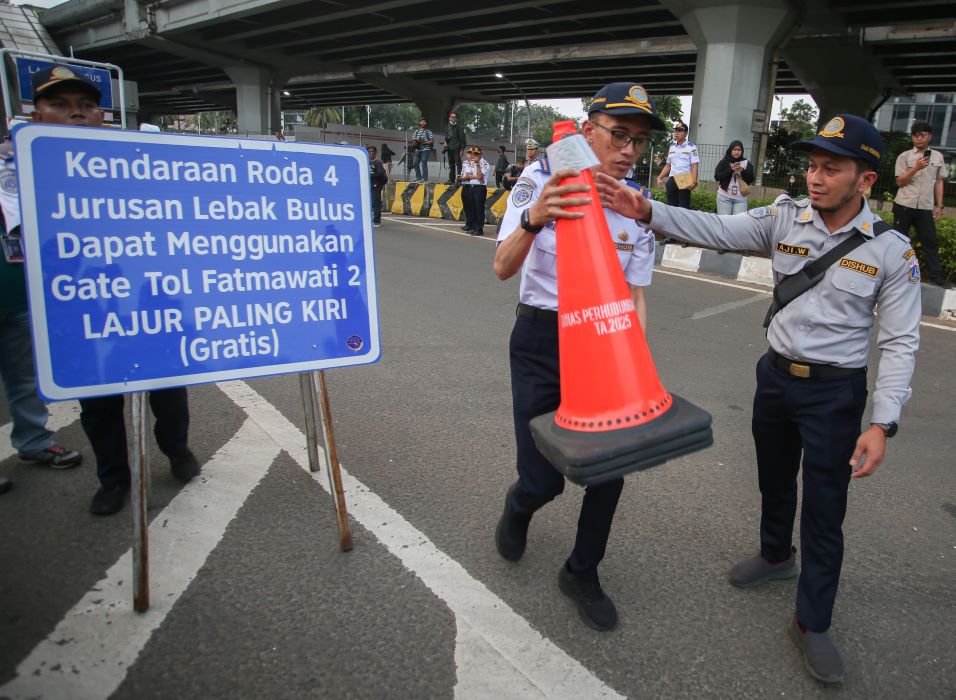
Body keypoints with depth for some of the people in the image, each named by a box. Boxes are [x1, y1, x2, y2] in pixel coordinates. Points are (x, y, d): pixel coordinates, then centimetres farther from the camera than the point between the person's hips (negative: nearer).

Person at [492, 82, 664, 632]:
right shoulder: (542, 178, -10)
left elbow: (636, 296, 3)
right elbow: (503, 267, -18)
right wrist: (534, 219, -37)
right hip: (542, 340, -3)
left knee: (611, 469, 3)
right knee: (543, 481, -3)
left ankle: (582, 574, 30)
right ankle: (519, 505, 38)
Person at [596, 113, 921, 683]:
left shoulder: (891, 252, -12)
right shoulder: (785, 218, -5)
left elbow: (900, 343, -11)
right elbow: (715, 230, -14)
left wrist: (882, 423, -18)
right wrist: (648, 212, -29)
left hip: (835, 390, -3)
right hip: (776, 375, 4)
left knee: (824, 509, 4)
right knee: (773, 479, 22)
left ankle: (813, 624, 23)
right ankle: (776, 555, 51)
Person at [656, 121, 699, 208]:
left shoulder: (691, 147, -4)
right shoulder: (671, 147, 14)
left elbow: (694, 166, -11)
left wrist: (693, 182, -23)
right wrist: (660, 178, 10)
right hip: (671, 180, 6)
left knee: (683, 207, -5)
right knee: (671, 206, 8)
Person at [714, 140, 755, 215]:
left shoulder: (746, 163, 9)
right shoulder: (724, 162, 5)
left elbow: (751, 180, 2)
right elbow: (717, 177, -6)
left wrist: (743, 171, -15)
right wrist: (731, 170, -15)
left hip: (741, 199, 1)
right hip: (724, 197, -1)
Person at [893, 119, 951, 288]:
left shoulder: (937, 156, 9)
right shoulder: (904, 156, 1)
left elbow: (939, 182, 11)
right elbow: (900, 182, -2)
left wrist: (939, 205, 6)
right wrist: (916, 168, -16)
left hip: (926, 207, 2)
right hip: (904, 205, -2)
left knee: (930, 240, 3)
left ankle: (936, 276, 6)